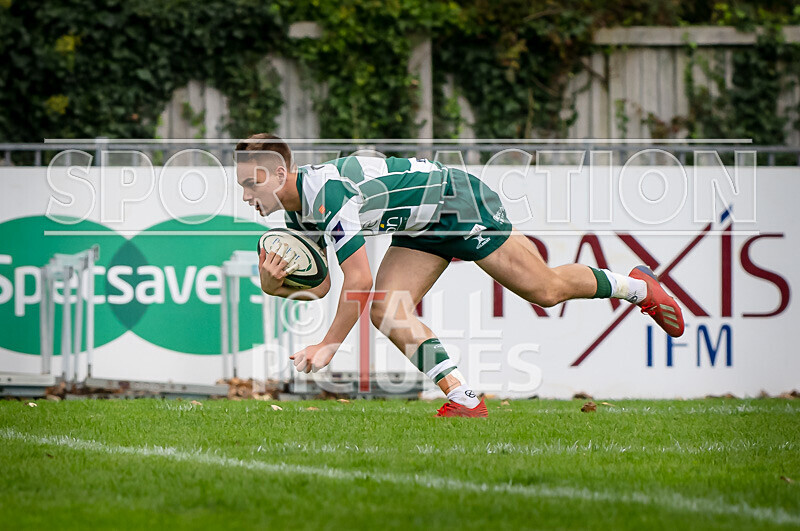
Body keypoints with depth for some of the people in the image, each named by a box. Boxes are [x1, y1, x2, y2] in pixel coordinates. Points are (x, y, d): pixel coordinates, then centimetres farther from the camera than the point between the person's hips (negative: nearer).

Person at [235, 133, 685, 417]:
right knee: (387, 312, -8)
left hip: (462, 203, -9)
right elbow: (319, 284, 3)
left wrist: (329, 345, -29)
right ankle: (465, 400, -5)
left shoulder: (328, 194, -33)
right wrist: (275, 283, -18)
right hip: (424, 229, 9)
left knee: (546, 290, 1)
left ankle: (637, 286, 26)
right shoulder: (298, 207, -3)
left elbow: (359, 281, -34)